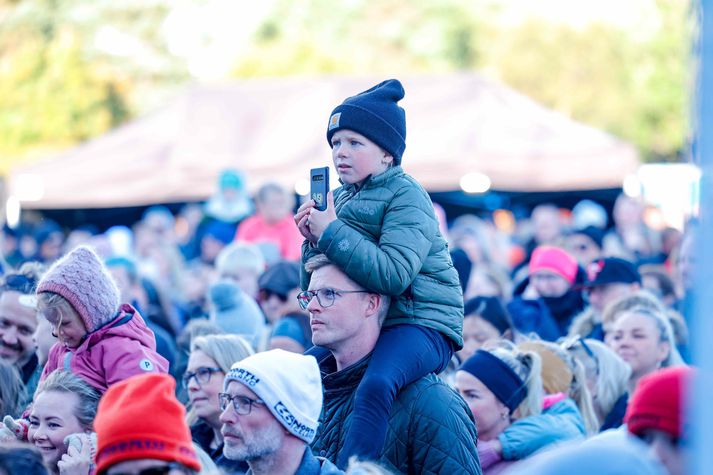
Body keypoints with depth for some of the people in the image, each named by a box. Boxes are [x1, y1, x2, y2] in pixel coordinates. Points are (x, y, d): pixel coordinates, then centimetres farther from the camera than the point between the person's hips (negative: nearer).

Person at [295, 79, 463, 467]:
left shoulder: (406, 196, -10)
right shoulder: (341, 198, 12)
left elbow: (393, 275, -27)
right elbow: (313, 289, 13)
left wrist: (331, 233, -23)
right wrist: (313, 242, -6)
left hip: (420, 323, -9)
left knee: (374, 386, -36)